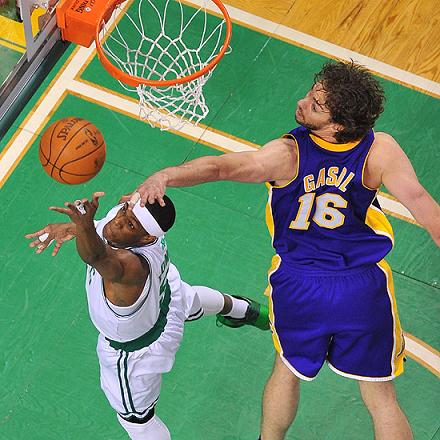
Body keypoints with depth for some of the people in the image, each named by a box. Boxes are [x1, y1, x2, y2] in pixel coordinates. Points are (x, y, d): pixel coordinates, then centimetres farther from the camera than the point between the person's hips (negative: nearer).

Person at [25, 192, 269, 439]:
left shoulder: (132, 266, -53)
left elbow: (97, 256, -75)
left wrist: (85, 227, -94)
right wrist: (72, 227, -28)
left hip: (134, 348, -8)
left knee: (135, 417, 19)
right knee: (189, 300, 42)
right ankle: (243, 310, 76)